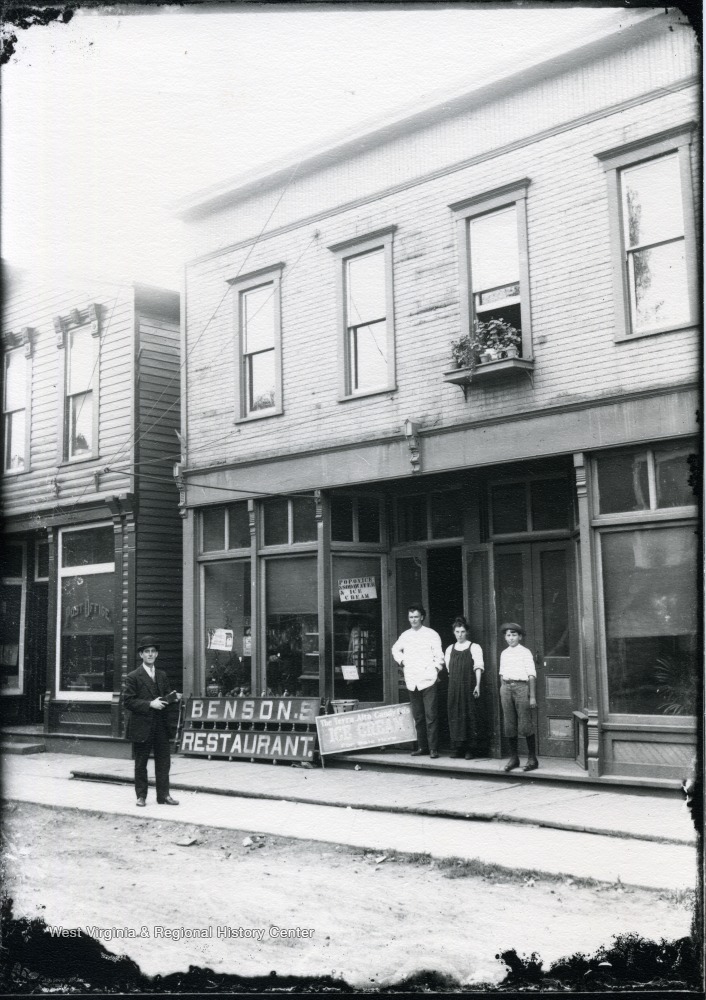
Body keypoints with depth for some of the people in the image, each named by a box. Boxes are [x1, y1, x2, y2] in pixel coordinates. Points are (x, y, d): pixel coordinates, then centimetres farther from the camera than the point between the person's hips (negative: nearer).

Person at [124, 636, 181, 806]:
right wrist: (150, 704, -18)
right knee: (140, 764, 6)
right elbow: (128, 701, -11)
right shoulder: (133, 677, -4)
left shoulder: (162, 676, 13)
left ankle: (163, 795, 13)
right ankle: (141, 796, 16)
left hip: (161, 726, 5)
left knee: (163, 762, 5)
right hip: (142, 727, -5)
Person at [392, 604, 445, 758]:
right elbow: (395, 650, 30)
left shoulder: (431, 634, 0)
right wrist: (402, 660, 14)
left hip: (428, 681, -5)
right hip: (412, 682, 5)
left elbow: (439, 657, 0)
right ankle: (422, 747, 15)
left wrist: (434, 670, -9)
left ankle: (433, 748, -6)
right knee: (418, 717, 8)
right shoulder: (405, 635, 12)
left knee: (431, 716, -8)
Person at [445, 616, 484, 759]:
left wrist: (477, 685, -16)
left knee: (468, 715, -3)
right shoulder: (450, 649, 13)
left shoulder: (474, 648, 0)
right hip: (454, 686, 4)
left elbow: (478, 667, -8)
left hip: (468, 685, -4)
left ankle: (468, 749, 2)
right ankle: (456, 748, 9)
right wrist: (453, 679, 6)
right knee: (454, 715, 2)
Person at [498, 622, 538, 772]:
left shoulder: (525, 652, -1)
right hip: (506, 687, 5)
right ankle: (513, 758, 14)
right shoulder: (504, 654, 13)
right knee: (509, 725, 6)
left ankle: (532, 759, 5)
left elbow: (532, 675, -4)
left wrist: (532, 696, -9)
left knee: (525, 725, -5)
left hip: (521, 686, -5)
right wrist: (503, 692, 13)